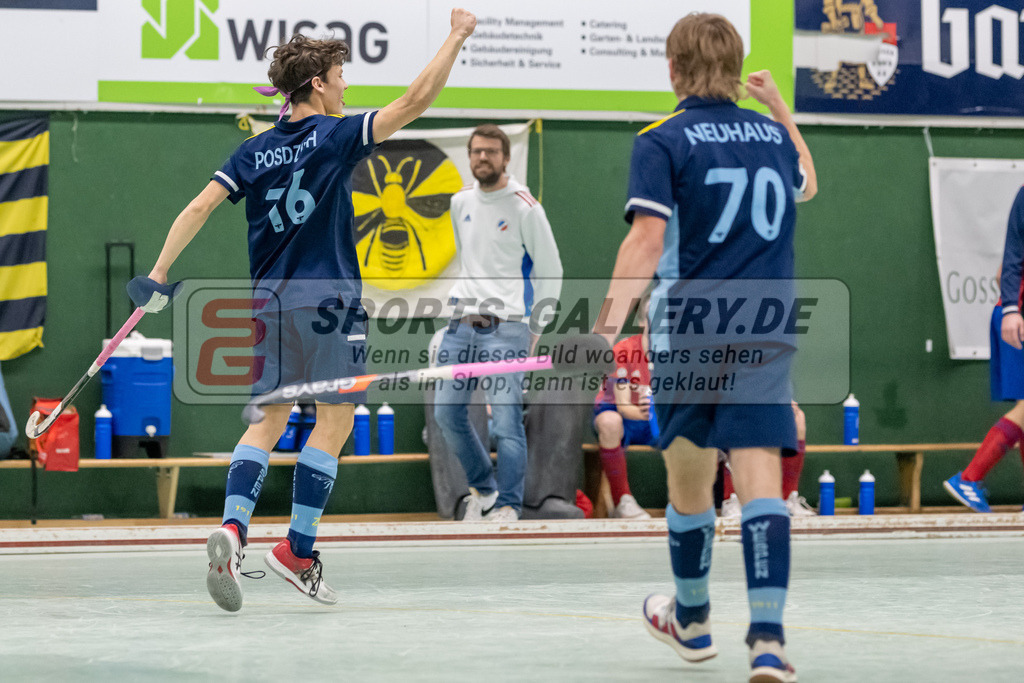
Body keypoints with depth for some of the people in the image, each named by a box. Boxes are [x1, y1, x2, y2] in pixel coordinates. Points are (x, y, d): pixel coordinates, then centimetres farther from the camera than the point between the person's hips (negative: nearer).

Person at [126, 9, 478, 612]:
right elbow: (416, 100, -8)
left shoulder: (255, 151, 8)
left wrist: (158, 277, 2)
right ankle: (298, 550, -1)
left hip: (272, 301, 5)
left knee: (269, 420, 10)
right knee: (334, 421, 3)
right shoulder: (337, 136, -5)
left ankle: (233, 528, -11)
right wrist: (457, 37, 0)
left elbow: (200, 207, 1)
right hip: (330, 299, -5)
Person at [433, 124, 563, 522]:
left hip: (505, 328, -6)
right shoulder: (461, 202, 13)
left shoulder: (524, 207, -4)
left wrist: (534, 330, 0)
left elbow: (550, 272, 1)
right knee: (446, 414, 2)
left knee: (506, 422, -13)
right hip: (462, 324, 6)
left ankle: (507, 508, -6)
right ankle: (482, 489, 20)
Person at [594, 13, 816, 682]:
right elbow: (807, 184, 34)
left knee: (689, 479, 14)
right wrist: (781, 107, 42)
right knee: (760, 477, -7)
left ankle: (692, 620, 33)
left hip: (689, 335, -2)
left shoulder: (662, 143, -5)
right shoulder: (771, 135, 10)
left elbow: (647, 240, -18)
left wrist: (609, 325, -23)